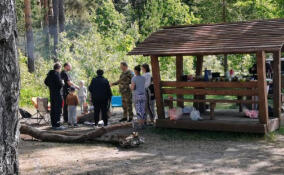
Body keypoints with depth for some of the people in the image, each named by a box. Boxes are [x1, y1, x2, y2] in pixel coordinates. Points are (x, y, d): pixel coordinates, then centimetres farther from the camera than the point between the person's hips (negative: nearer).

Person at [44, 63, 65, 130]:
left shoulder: (50, 74, 10)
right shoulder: (56, 74, -17)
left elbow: (46, 82, 22)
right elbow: (60, 84, -22)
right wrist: (62, 84, -1)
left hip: (51, 93, 9)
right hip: (57, 93, -9)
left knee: (53, 109, 14)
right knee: (58, 109, -6)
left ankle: (53, 124, 21)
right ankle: (57, 125, -6)